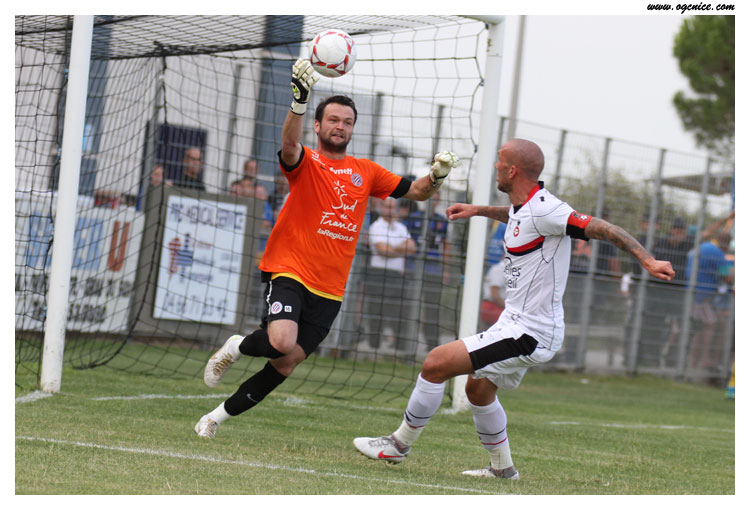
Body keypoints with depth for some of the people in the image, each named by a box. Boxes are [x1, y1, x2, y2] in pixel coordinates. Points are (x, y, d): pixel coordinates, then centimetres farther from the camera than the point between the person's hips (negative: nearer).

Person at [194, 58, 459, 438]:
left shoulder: (366, 172, 13)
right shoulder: (306, 162, -1)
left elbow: (416, 192, 16)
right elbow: (289, 143, -25)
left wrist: (436, 176, -7)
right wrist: (300, 101, -42)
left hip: (329, 289, 5)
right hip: (288, 271, -4)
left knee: (285, 366, 2)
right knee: (282, 343, -29)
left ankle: (219, 415, 18)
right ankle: (237, 347, 6)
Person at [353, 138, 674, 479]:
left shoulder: (543, 210, -22)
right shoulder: (522, 207, 7)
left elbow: (602, 228, -24)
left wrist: (647, 260, -28)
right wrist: (478, 210, 35)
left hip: (529, 334, -10)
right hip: (518, 323, 10)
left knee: (436, 363, -10)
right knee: (478, 388, 27)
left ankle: (399, 444, 5)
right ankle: (502, 468, 40)